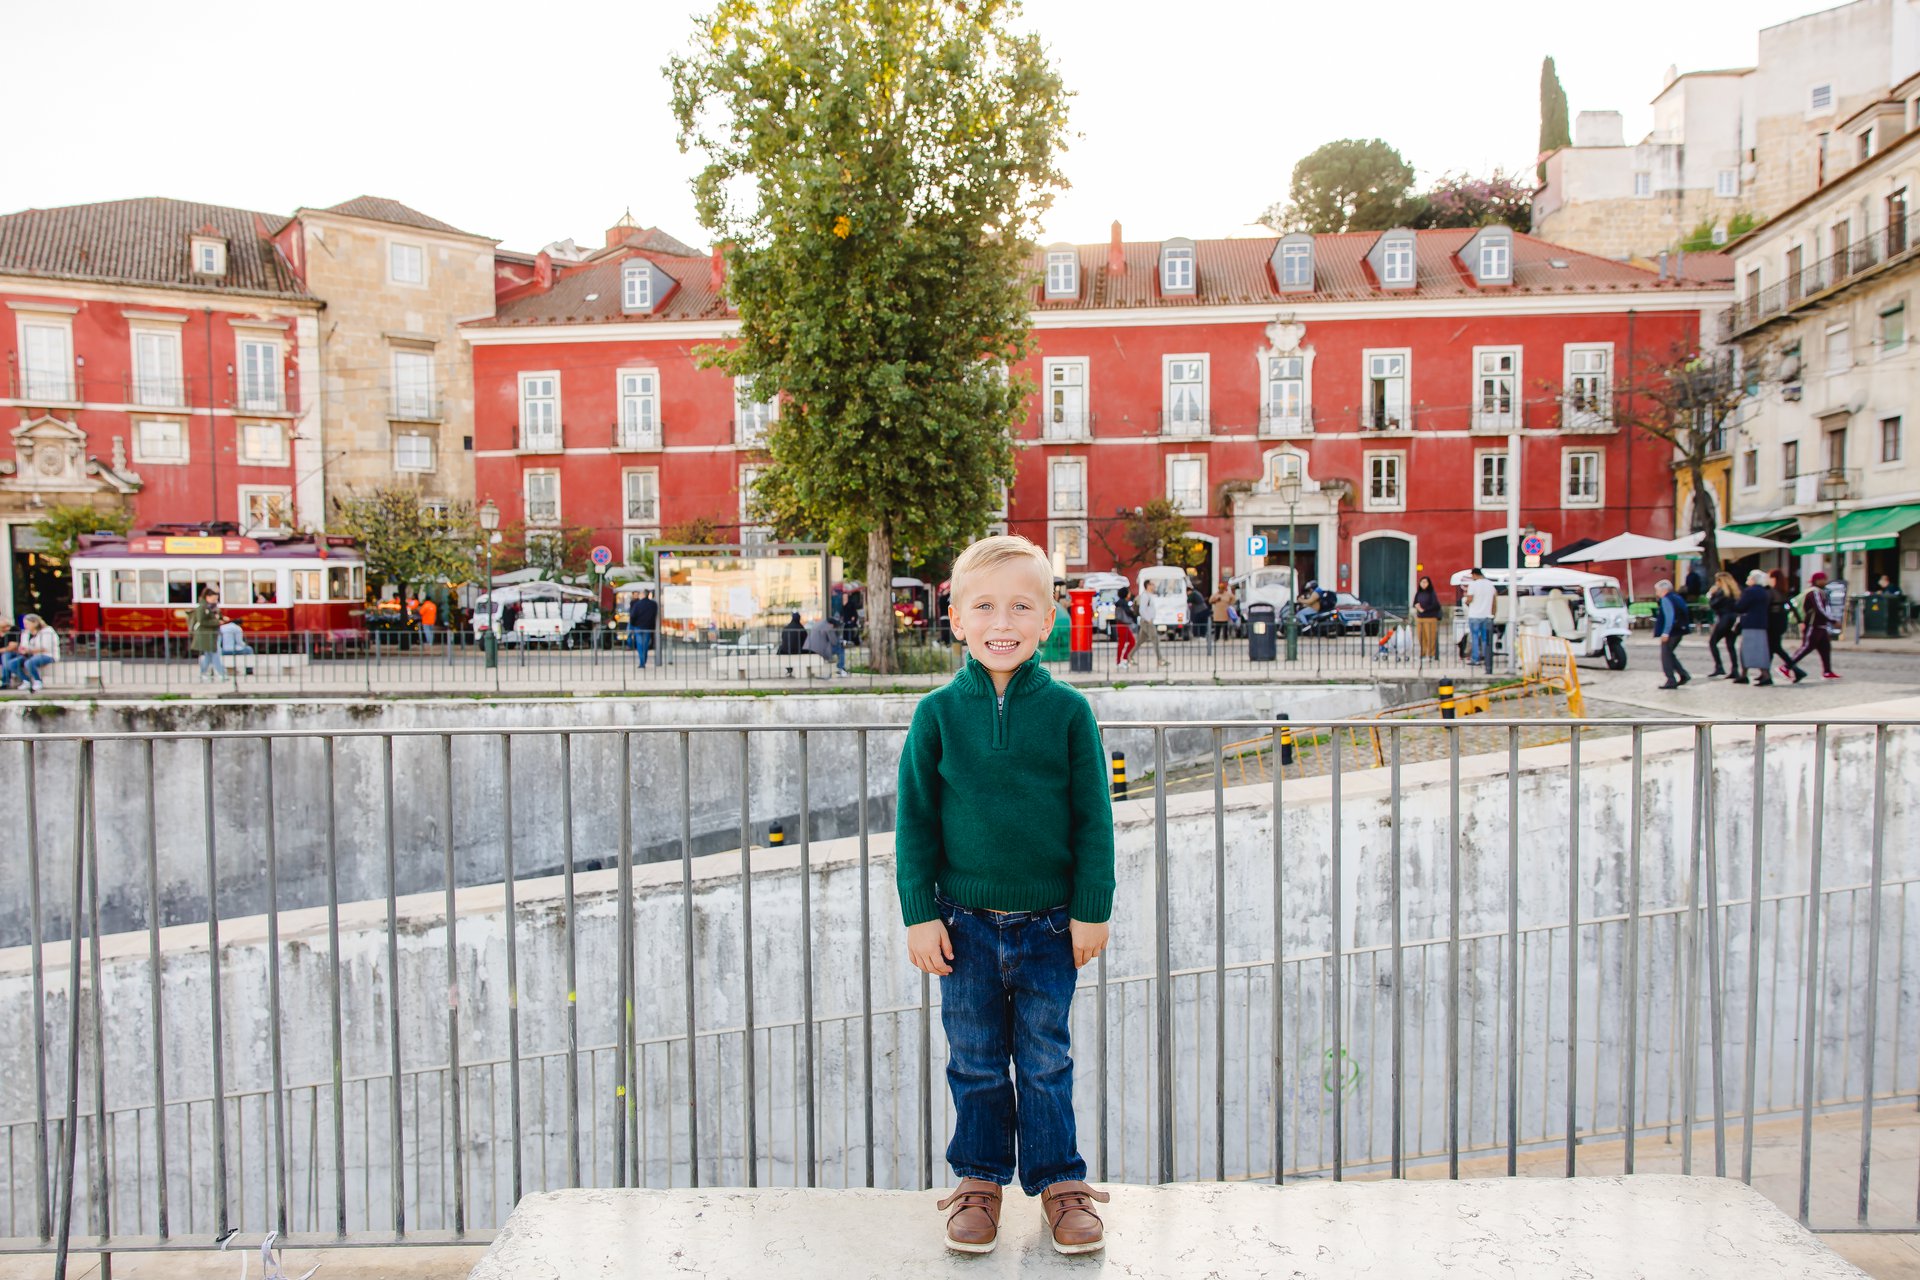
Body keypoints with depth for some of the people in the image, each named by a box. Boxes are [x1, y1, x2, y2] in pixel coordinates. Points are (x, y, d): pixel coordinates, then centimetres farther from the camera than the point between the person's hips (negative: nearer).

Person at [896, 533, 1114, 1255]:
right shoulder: (939, 713, -5)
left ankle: (1058, 1179, 28)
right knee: (975, 1062, 13)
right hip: (966, 920, 1)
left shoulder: (1068, 710, -6)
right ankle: (980, 1179, 30)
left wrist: (1091, 910, -2)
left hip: (1049, 922, -1)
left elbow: (1093, 817, -1)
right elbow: (914, 819, 0)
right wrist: (921, 914, -3)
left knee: (1046, 1061, 11)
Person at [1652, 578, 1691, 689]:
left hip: (1670, 632, -10)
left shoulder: (1666, 599, -13)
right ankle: (1683, 675, 15)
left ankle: (1671, 681, -6)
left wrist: (1666, 632, -27)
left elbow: (1669, 616, -24)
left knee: (1666, 655, -4)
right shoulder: (1676, 597, 16)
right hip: (1679, 630, 10)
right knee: (1669, 654, 20)